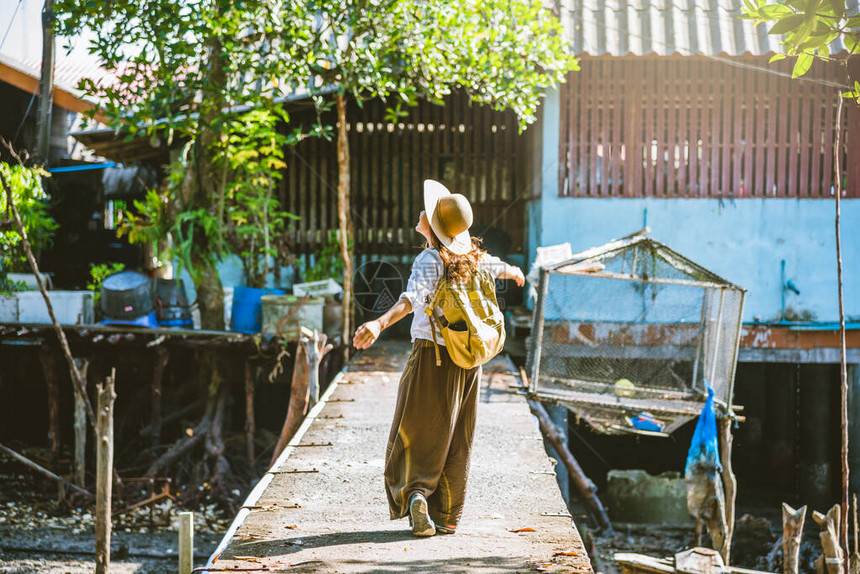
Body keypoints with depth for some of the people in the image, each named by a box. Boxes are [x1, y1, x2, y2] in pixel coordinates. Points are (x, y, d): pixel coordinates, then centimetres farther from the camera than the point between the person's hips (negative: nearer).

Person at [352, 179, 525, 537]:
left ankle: (415, 493, -18)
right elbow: (502, 268, 27)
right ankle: (447, 517, 18)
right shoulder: (474, 259, 4)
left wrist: (380, 324, -50)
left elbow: (413, 297, -35)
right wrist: (515, 273, 52)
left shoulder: (430, 260, -16)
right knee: (456, 441, 12)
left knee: (416, 433, 4)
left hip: (432, 357, -5)